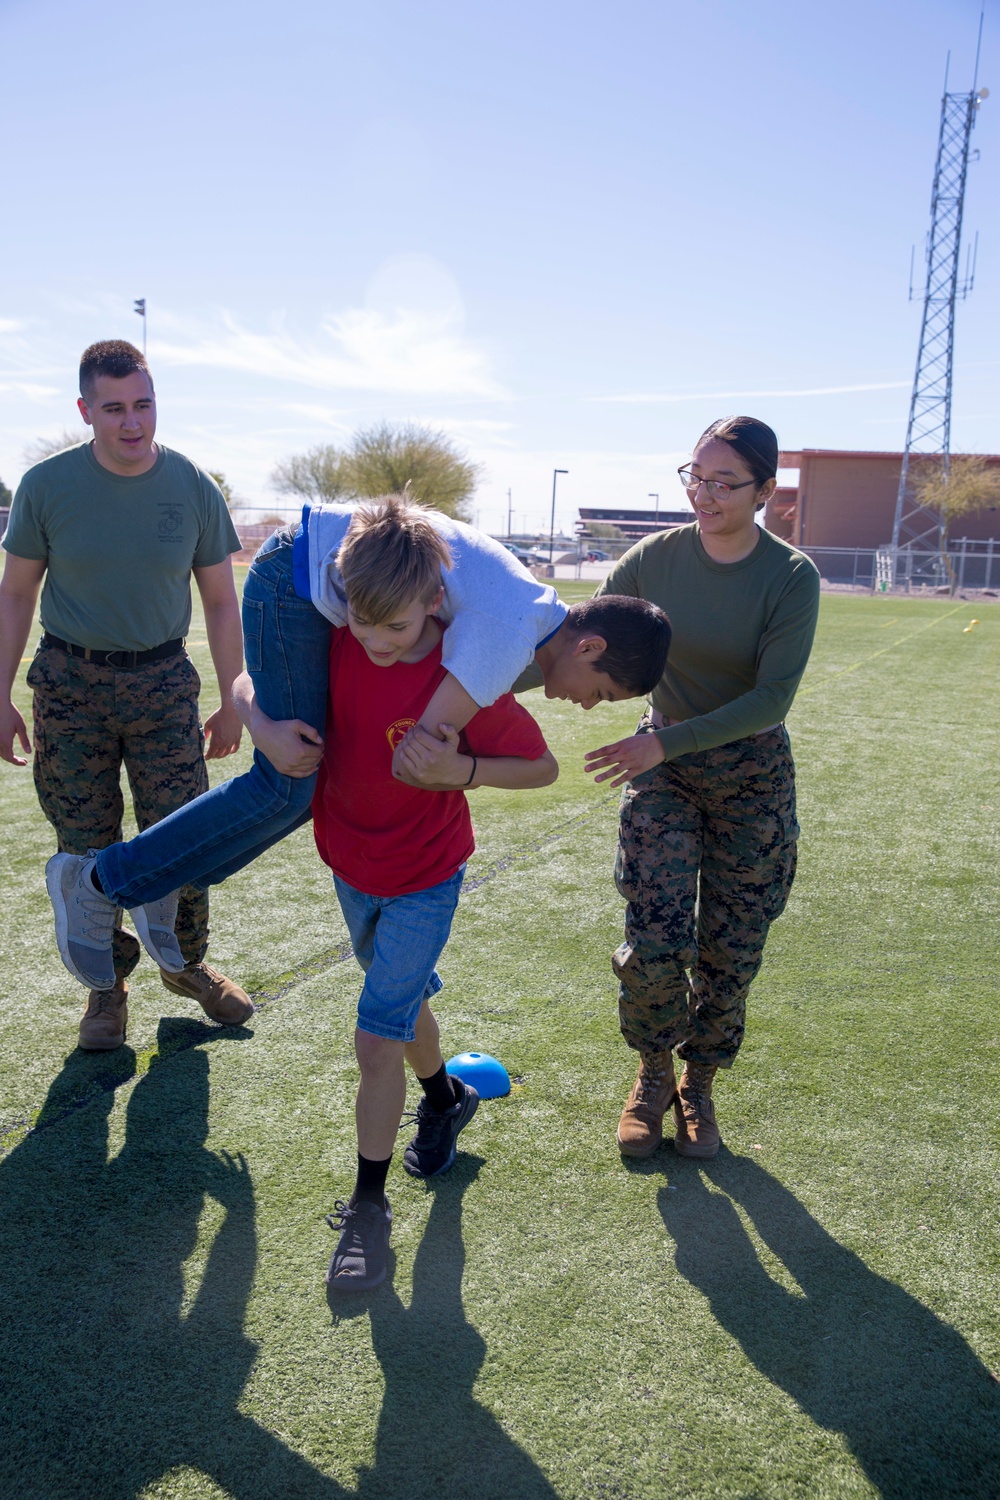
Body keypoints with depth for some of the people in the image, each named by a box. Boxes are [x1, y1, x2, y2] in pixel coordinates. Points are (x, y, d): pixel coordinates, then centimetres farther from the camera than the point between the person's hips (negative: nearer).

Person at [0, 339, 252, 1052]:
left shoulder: (194, 488, -5)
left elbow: (221, 601, 3)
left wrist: (233, 703, 4)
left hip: (163, 681, 1)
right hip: (71, 685, 0)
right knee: (88, 849, 7)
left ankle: (187, 964, 26)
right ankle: (108, 983, 24)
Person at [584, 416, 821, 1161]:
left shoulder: (792, 577, -14)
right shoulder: (656, 558, -8)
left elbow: (772, 698, -21)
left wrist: (665, 742, -30)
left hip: (753, 779, 0)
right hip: (663, 770, 1)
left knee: (729, 954, 7)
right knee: (655, 944, -9)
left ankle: (699, 1086, 31)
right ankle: (654, 1075, 20)